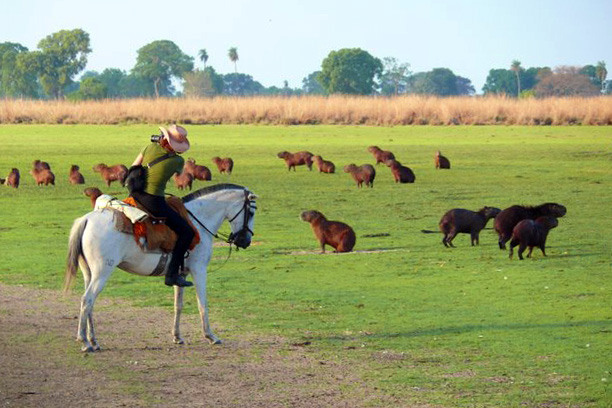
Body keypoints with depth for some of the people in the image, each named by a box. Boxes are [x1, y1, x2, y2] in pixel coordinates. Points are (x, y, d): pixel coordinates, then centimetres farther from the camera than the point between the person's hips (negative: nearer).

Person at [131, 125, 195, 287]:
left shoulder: (150, 147, -2)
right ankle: (172, 274, -2)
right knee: (187, 232, 3)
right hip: (154, 201, -6)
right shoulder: (178, 161, -10)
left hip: (136, 194, 6)